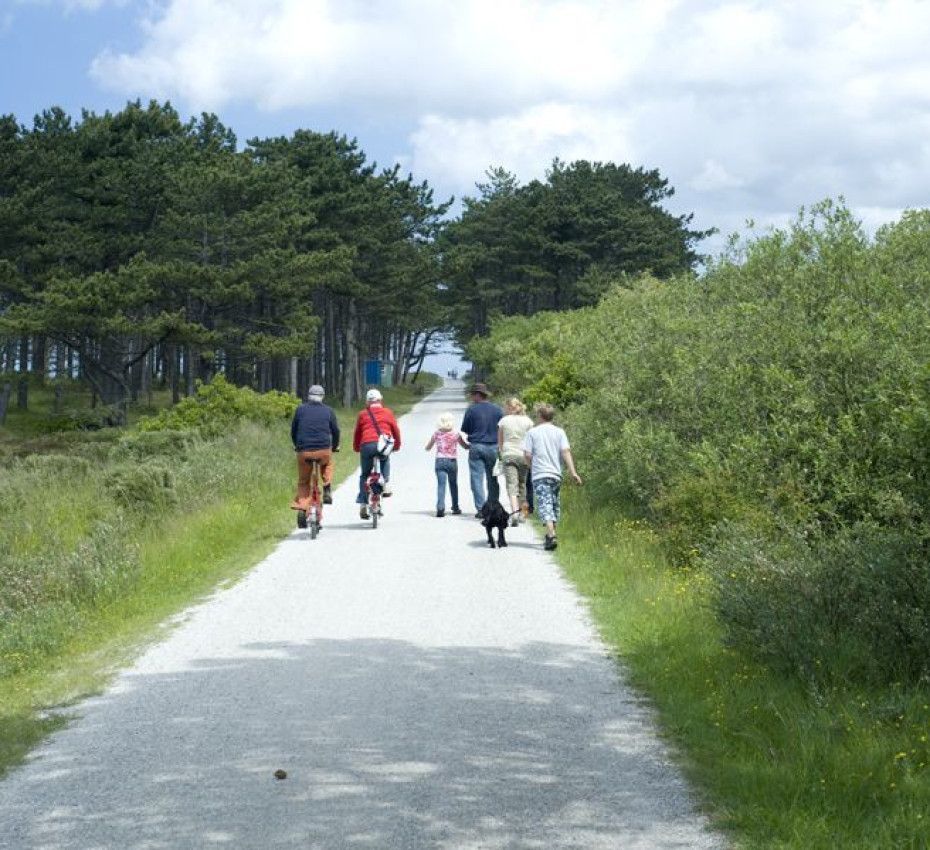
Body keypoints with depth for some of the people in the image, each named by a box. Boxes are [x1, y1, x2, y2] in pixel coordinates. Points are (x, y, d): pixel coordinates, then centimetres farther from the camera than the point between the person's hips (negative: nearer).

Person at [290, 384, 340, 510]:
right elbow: (336, 431, 11)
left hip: (304, 451, 0)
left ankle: (301, 504, 4)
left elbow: (293, 430, 15)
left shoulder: (300, 409, 8)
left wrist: (297, 445, 31)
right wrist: (335, 446, 28)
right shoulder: (328, 410, 8)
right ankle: (327, 488, 14)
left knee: (303, 481, 14)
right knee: (327, 465, 32)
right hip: (324, 450, 0)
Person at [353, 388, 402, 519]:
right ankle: (386, 483, 13)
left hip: (367, 445, 0)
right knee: (385, 462, 34)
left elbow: (357, 433, 21)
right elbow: (396, 431, 19)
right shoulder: (387, 412, 15)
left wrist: (356, 448, 36)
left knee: (364, 475, 13)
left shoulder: (362, 414, 16)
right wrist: (397, 445, 35)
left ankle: (363, 505, 6)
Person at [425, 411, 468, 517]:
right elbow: (466, 446, 12)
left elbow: (427, 448, 10)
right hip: (452, 461, 1)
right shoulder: (455, 433, 0)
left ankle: (440, 508, -25)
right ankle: (455, 507, 28)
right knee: (453, 485, 17)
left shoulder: (437, 434, 0)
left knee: (441, 485, -7)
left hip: (440, 461, -1)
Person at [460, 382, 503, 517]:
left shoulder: (472, 410, -5)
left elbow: (465, 430, 1)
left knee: (477, 478, -1)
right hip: (493, 447, 3)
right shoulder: (497, 410, 4)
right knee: (492, 480, 11)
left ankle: (481, 509, -10)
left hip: (476, 446, -3)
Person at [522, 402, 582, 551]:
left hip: (540, 475, -3)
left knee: (544, 506, -11)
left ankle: (551, 535, -29)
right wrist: (573, 472, -7)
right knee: (554, 505, 19)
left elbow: (527, 454, -3)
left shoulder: (532, 432, 1)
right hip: (556, 474, 3)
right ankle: (550, 535, 28)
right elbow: (566, 452, -4)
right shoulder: (559, 432, 6)